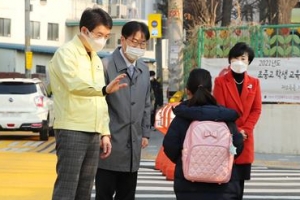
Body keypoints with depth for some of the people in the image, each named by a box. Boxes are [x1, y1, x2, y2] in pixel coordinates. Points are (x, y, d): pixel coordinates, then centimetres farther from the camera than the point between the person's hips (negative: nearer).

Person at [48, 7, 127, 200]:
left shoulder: (96, 59, 19)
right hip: (72, 131, -8)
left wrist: (105, 132, 15)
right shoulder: (66, 53, -7)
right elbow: (74, 84, -26)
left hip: (93, 133, 8)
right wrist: (105, 89, -41)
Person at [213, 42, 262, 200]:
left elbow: (256, 110, 5)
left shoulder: (254, 83, 9)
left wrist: (244, 130, -8)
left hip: (245, 139, 3)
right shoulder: (220, 81, 0)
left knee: (240, 179, 5)